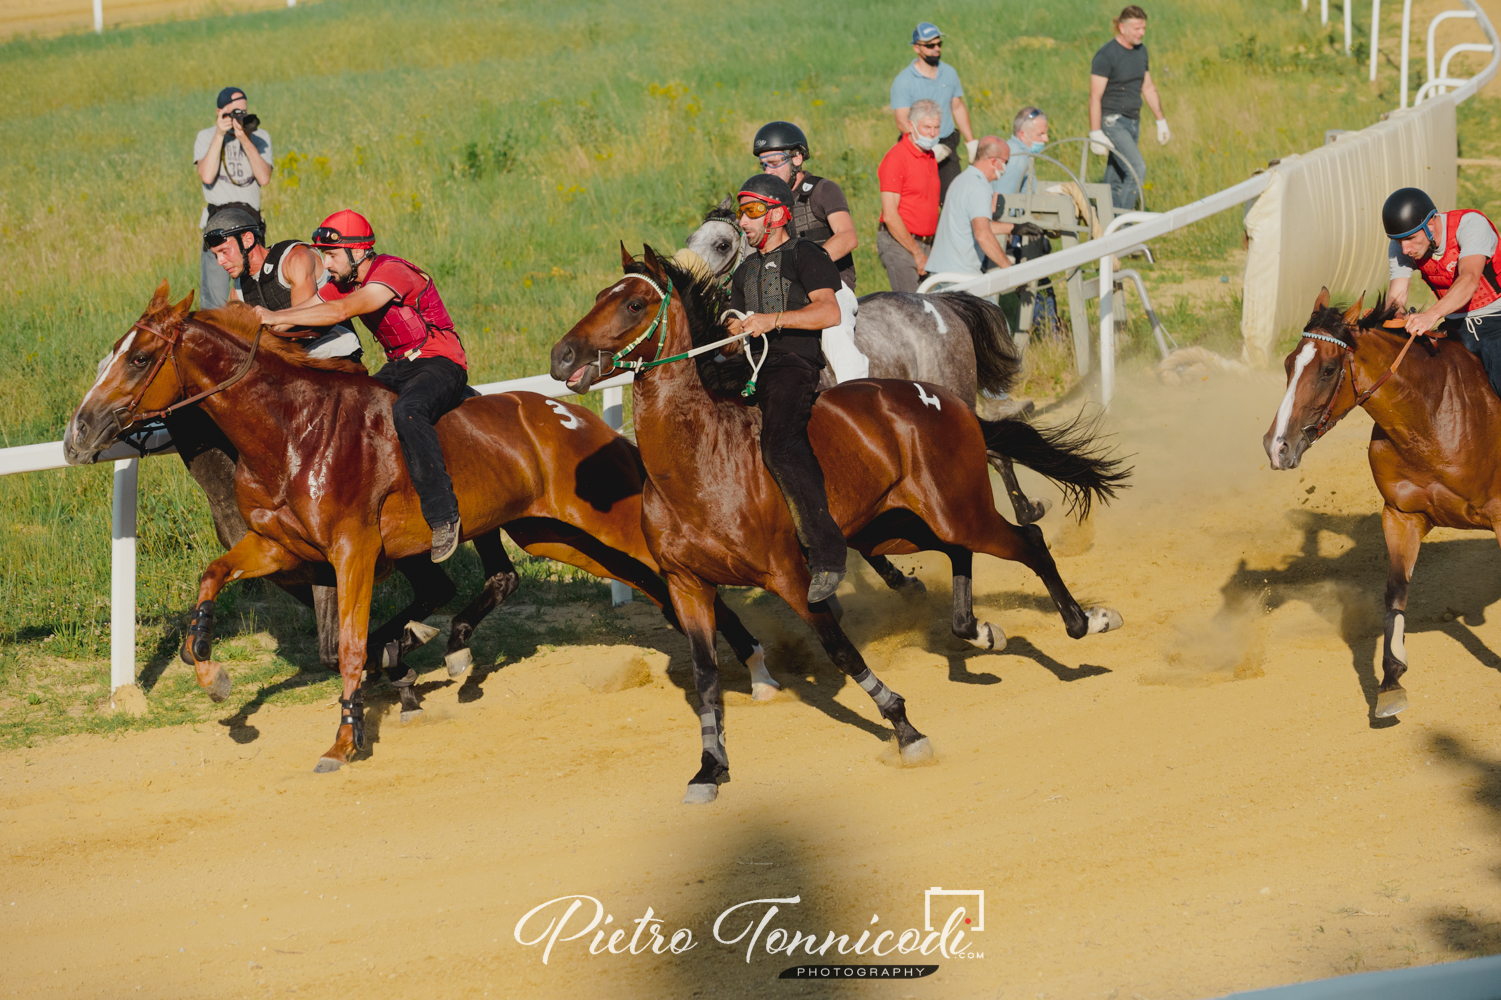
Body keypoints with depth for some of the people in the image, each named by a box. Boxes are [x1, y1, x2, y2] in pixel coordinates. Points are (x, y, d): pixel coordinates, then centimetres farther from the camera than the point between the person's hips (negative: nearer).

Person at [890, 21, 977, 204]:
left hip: (947, 145, 4)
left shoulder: (949, 73, 8)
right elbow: (902, 122, -14)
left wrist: (971, 142, 17)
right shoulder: (903, 81, -8)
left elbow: (958, 108, 19)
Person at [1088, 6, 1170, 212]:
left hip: (1133, 123, 8)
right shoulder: (1106, 55, -14)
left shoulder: (1140, 50, 11)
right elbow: (1095, 97, -16)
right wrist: (1095, 133, -20)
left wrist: (1161, 121, 21)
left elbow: (1148, 88, 21)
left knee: (1116, 180, 9)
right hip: (1112, 122, -8)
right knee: (1137, 168, -20)